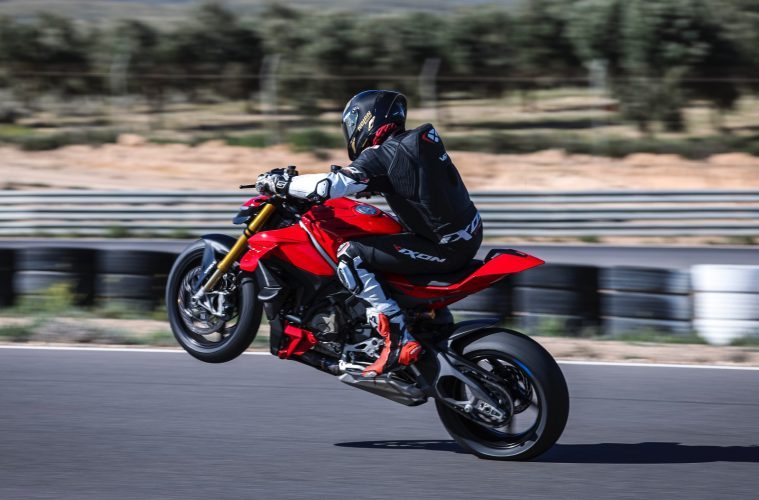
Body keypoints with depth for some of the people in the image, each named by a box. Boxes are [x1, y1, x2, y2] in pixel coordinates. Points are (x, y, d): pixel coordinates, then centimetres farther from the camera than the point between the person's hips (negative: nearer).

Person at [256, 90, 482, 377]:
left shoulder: (380, 155, -12)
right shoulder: (421, 139, 13)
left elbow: (331, 186, -21)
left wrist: (281, 183, -9)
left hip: (442, 248, -9)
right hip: (470, 236, 9)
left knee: (349, 256, -9)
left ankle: (399, 342, -15)